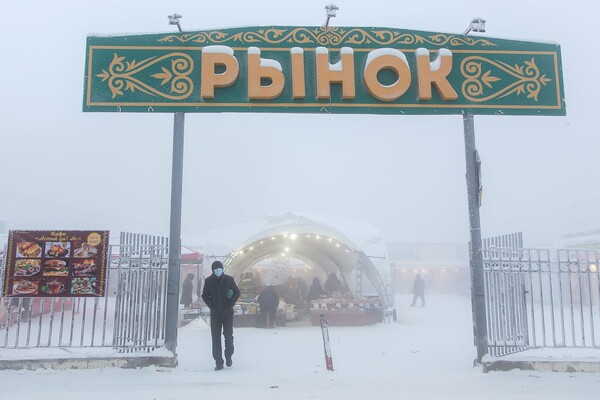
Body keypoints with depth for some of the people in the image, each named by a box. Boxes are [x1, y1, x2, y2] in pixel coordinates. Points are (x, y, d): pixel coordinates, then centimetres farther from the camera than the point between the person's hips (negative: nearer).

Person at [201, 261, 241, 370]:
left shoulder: (229, 279, 0)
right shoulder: (208, 281, 2)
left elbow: (237, 292, 4)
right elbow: (204, 295, 8)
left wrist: (230, 305, -6)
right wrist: (211, 306, -4)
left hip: (228, 312, -1)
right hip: (215, 313, 1)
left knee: (228, 335, 1)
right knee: (216, 337, 0)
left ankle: (228, 356, 23)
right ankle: (219, 362, 5)